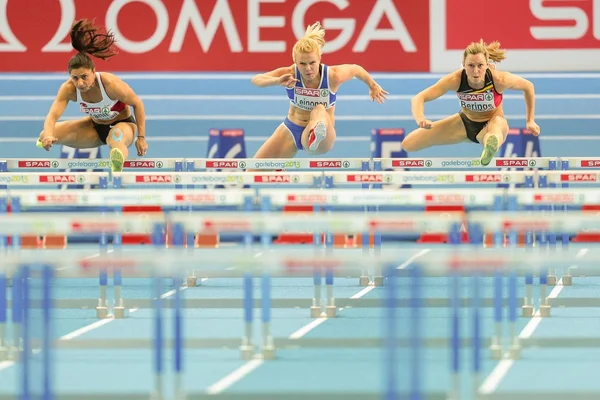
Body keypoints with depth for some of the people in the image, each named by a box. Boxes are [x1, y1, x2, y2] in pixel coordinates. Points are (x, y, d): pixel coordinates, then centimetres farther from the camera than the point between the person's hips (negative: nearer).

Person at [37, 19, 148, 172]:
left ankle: (117, 169, -77)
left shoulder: (111, 84, -33)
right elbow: (53, 115, -34)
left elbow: (137, 104, -19)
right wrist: (48, 136, -56)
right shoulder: (69, 89, -24)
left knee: (116, 138, -45)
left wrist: (141, 138, -18)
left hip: (122, 124, -5)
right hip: (96, 126, 5)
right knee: (45, 136, -9)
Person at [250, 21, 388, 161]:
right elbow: (256, 80, -33)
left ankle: (317, 135, -74)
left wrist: (372, 86, 19)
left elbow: (356, 69, 1)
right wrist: (277, 81, -53)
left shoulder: (333, 76, -20)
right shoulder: (290, 74, -19)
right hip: (291, 130, 3)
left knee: (319, 110, -38)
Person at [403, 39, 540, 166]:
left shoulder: (499, 80, -30)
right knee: (408, 144, -1)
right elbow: (419, 98, -31)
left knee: (496, 123, -46)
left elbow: (528, 87, -9)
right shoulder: (455, 80, -29)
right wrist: (420, 119, -53)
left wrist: (530, 121, -5)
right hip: (465, 122, 3)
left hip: (492, 123, -3)